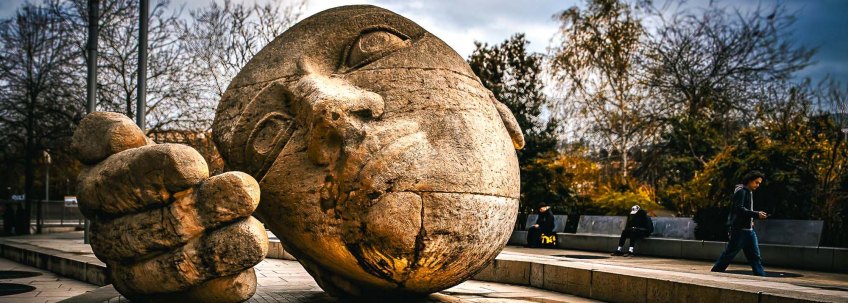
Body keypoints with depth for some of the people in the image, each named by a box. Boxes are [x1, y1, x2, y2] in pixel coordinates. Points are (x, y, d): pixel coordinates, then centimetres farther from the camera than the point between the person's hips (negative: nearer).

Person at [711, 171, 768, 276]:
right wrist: (756, 214, -25)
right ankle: (714, 273, 6)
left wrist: (750, 220, 10)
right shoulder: (741, 191, -10)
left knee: (755, 256, 6)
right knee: (729, 254, -3)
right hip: (739, 229, -9)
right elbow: (739, 209, -21)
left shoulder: (749, 192, 18)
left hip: (748, 229, 9)